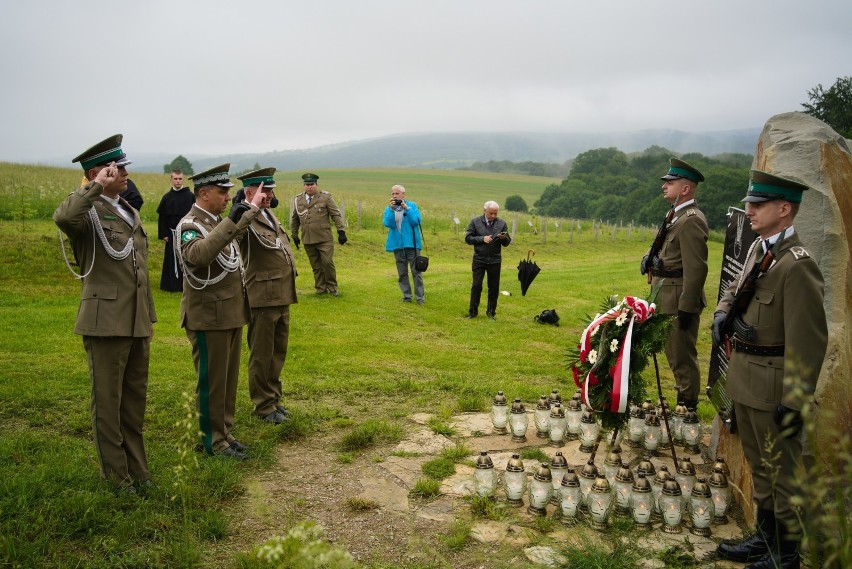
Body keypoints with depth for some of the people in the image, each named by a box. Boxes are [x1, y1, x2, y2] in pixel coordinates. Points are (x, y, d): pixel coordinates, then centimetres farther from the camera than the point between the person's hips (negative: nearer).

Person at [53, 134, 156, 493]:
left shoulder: (130, 212, 16)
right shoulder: (88, 211, -8)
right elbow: (63, 218, -36)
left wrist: (149, 316, 19)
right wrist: (97, 187, -25)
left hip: (137, 324, 7)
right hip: (106, 322, -7)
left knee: (135, 398, 15)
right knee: (108, 402, 6)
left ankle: (136, 468, 28)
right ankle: (116, 474, 19)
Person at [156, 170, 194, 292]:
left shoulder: (190, 196, 0)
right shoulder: (167, 197, 4)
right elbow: (162, 218, 5)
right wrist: (163, 234, -1)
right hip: (172, 234, 1)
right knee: (172, 260, 4)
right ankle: (172, 284, 10)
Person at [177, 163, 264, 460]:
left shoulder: (218, 222, 10)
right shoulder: (190, 225, -17)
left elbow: (236, 232, 33)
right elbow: (199, 255, -39)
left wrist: (252, 209, 41)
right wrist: (230, 221, -40)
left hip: (231, 314, 9)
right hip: (209, 318, -9)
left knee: (229, 379, 16)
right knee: (212, 382, 2)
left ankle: (224, 432, 28)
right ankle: (214, 441, 15)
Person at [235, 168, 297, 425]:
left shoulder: (270, 215, 13)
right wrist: (250, 207, -36)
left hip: (282, 297, 9)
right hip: (263, 298, -9)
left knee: (278, 353, 18)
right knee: (262, 355, 6)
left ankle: (274, 399, 33)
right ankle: (264, 406, 19)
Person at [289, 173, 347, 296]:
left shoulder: (326, 197, 0)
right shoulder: (298, 200, 10)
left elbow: (336, 215, -2)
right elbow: (294, 219, 20)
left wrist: (341, 231, -8)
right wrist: (294, 235, 21)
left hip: (325, 239, -3)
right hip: (307, 240, 3)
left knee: (328, 262, -7)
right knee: (316, 266, 7)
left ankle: (332, 287, 10)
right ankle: (320, 288, 18)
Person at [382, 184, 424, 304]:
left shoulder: (412, 205, 1)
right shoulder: (389, 208, 5)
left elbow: (416, 221, -11)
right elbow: (387, 223, -10)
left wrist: (406, 208, -17)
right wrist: (391, 209, -20)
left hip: (412, 243, -2)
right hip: (397, 244, 3)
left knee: (416, 271, -4)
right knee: (402, 273, 9)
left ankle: (420, 296, 0)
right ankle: (406, 295, 17)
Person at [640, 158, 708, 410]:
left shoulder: (691, 220, -18)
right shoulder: (675, 214, 12)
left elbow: (696, 269, -23)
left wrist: (687, 308, -23)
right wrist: (651, 257, 2)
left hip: (679, 300, -10)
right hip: (667, 298, 10)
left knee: (682, 356, 1)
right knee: (675, 353, 19)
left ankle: (687, 408, 14)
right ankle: (684, 400, 33)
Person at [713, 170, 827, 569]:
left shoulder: (797, 265, -21)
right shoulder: (758, 249, 7)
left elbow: (809, 342, -22)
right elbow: (734, 289, 22)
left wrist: (794, 402, -20)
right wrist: (721, 315, 0)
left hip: (772, 386, -9)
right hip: (744, 380, 9)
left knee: (783, 471, 8)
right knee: (759, 465, 21)